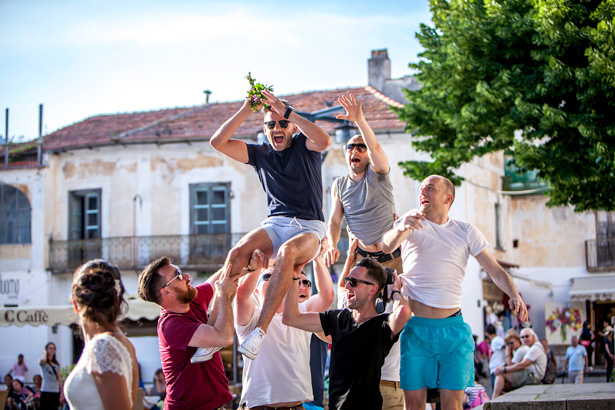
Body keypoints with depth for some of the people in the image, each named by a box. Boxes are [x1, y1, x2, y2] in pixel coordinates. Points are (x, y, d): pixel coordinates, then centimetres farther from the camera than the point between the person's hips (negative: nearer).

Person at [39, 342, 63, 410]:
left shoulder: (56, 364, 15)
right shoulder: (44, 363, -1)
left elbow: (59, 379, 14)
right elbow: (42, 360, -28)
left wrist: (61, 392, 8)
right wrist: (45, 353, -7)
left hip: (56, 392, 5)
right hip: (46, 391, -5)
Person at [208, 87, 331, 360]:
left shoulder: (303, 145, 7)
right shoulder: (260, 153, 16)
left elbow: (324, 141, -18)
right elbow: (218, 142, 7)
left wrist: (287, 111, -20)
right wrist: (245, 111, -3)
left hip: (309, 227, -3)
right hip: (276, 224, 3)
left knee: (287, 253, -39)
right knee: (238, 252, -28)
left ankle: (260, 329, -44)